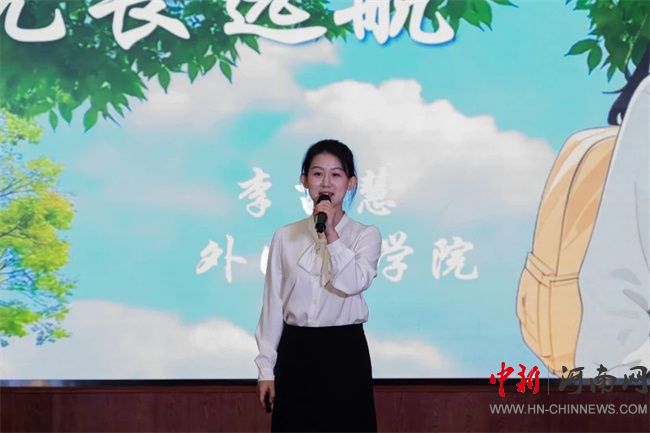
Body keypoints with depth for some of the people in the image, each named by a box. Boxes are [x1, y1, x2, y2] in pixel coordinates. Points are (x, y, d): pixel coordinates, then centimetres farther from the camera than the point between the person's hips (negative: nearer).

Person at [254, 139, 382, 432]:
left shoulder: (366, 235, 0)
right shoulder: (285, 236, 5)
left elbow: (353, 283, -18)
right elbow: (273, 303, 6)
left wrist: (331, 234, -18)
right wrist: (265, 367, 4)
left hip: (344, 352, -2)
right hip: (296, 352, 2)